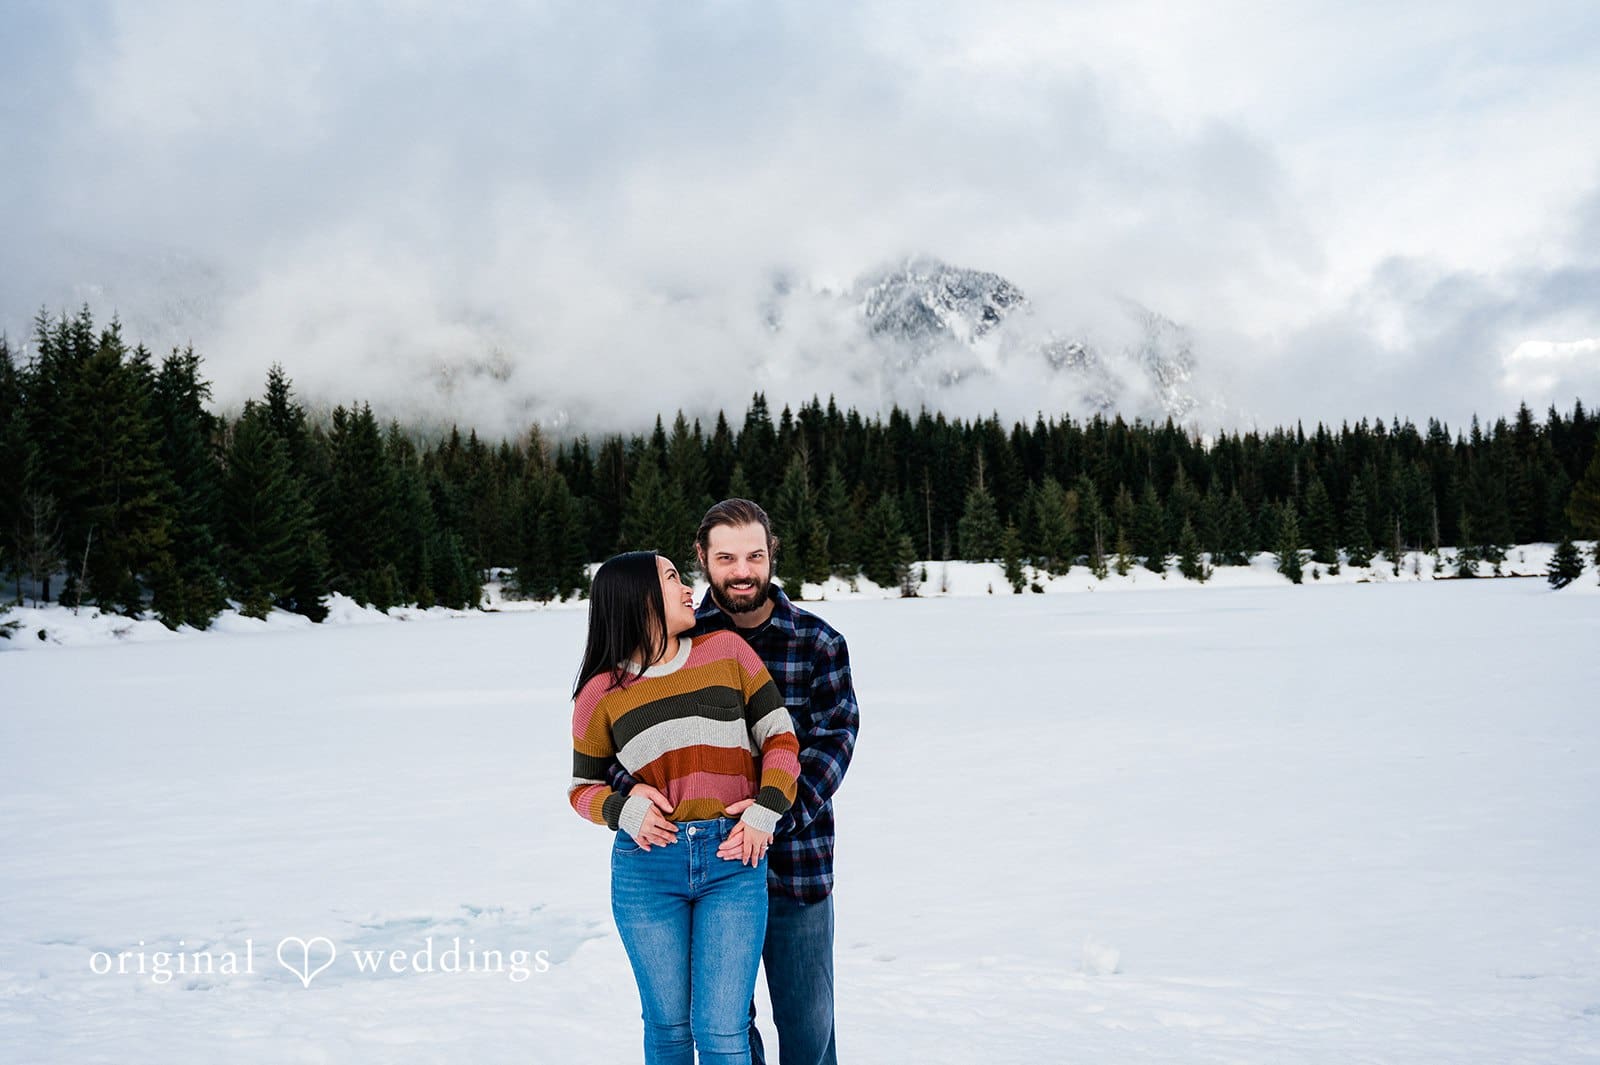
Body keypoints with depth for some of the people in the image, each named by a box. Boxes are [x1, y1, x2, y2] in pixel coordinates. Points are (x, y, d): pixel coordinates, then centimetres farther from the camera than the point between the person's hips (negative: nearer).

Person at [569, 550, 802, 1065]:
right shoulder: (601, 693, 3)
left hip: (733, 862, 0)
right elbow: (583, 788, 11)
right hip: (647, 867, 0)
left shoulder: (726, 651, 4)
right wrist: (625, 809, -10)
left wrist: (765, 812, -8)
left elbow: (781, 738, 7)